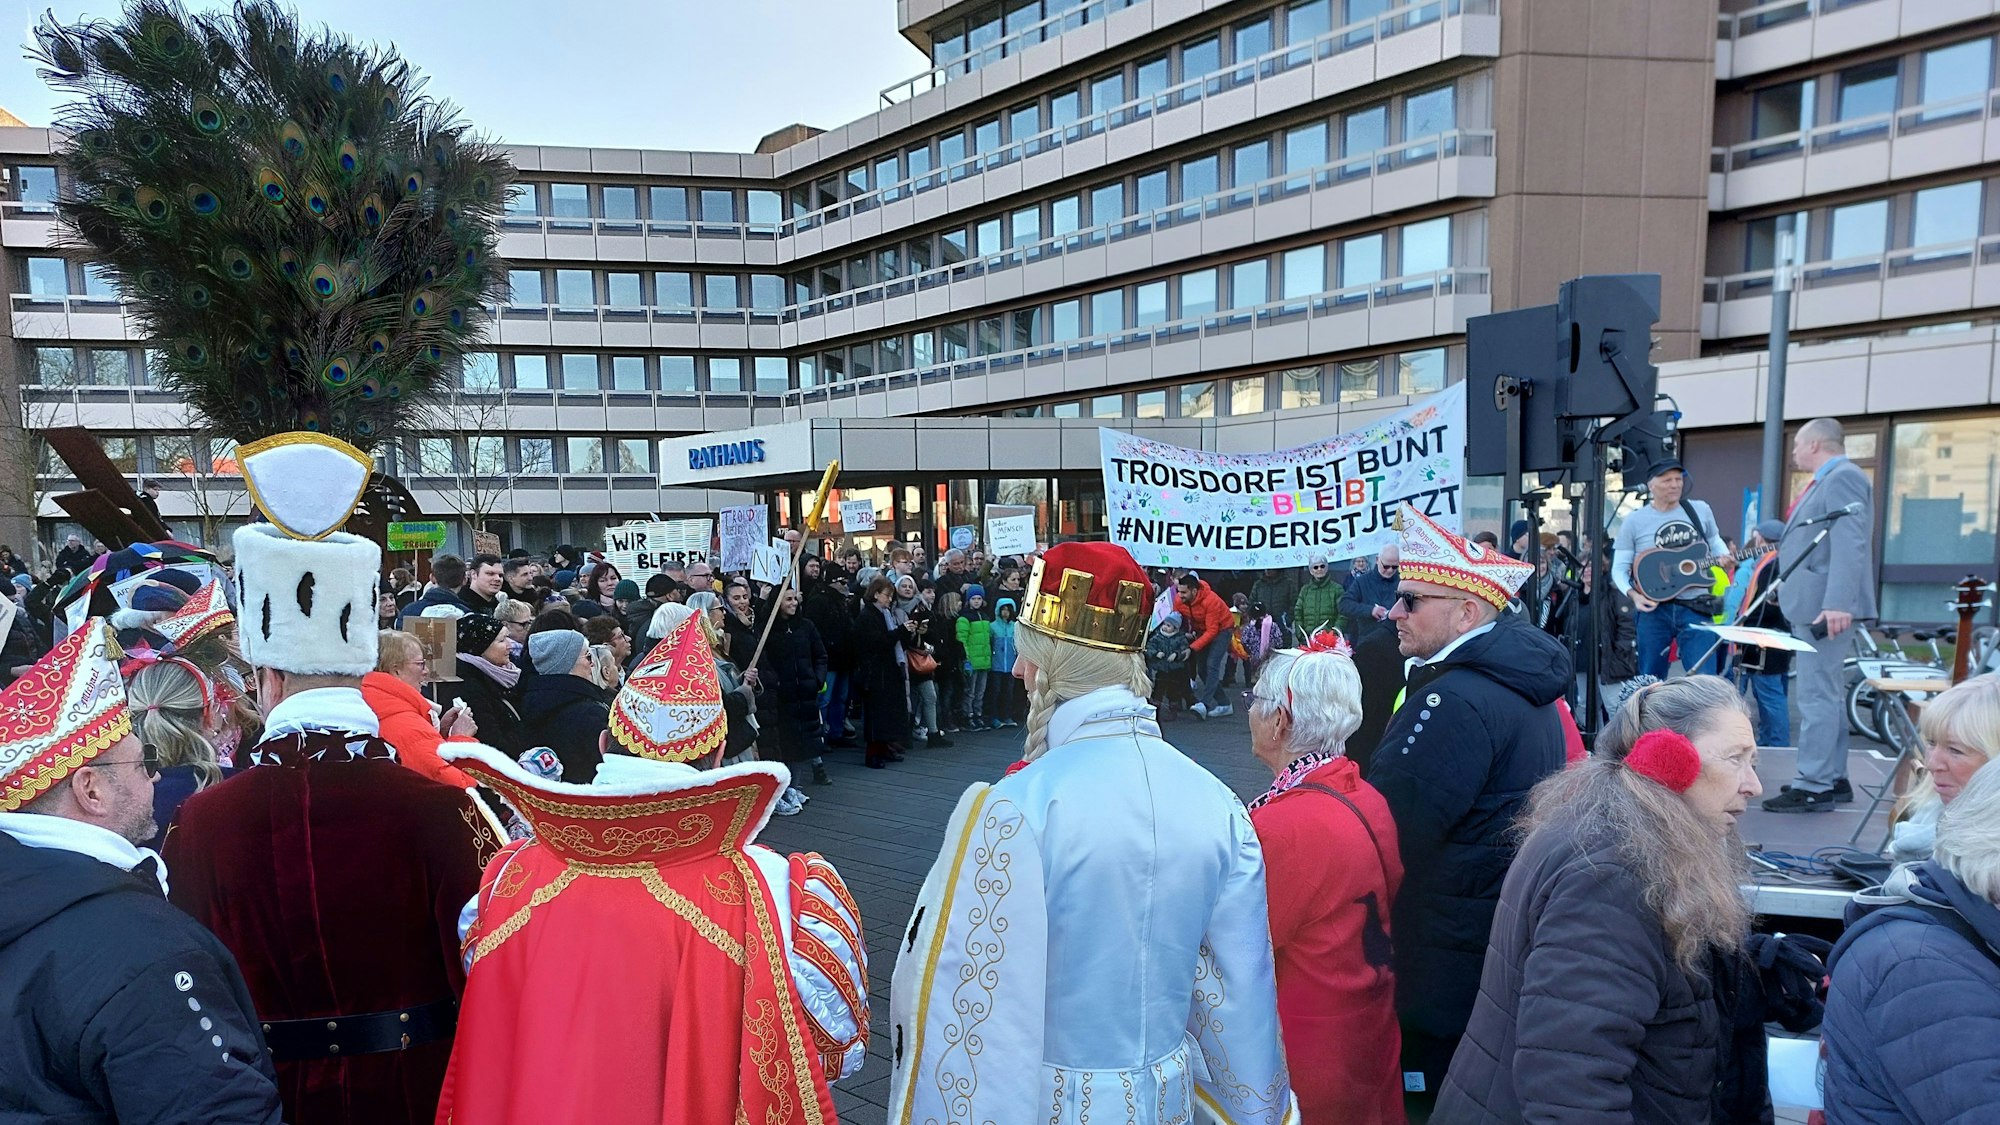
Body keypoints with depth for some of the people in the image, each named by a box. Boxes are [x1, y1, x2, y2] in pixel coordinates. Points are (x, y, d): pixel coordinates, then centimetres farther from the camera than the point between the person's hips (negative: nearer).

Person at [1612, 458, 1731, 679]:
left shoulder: (1701, 511, 7)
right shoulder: (1634, 522, 0)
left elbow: (1715, 541, 22)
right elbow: (1619, 567, 2)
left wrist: (1724, 557, -1)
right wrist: (1633, 595, -15)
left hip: (1696, 608, 1)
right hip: (1654, 609, -1)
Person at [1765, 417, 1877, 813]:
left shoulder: (1843, 477, -11)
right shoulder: (1825, 481, 20)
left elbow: (1850, 543, -22)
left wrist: (1837, 603, -30)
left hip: (1826, 607, -11)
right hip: (1813, 605, 11)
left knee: (1817, 696, -9)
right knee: (1828, 695, 15)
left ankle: (1813, 786, -7)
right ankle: (1833, 780, 23)